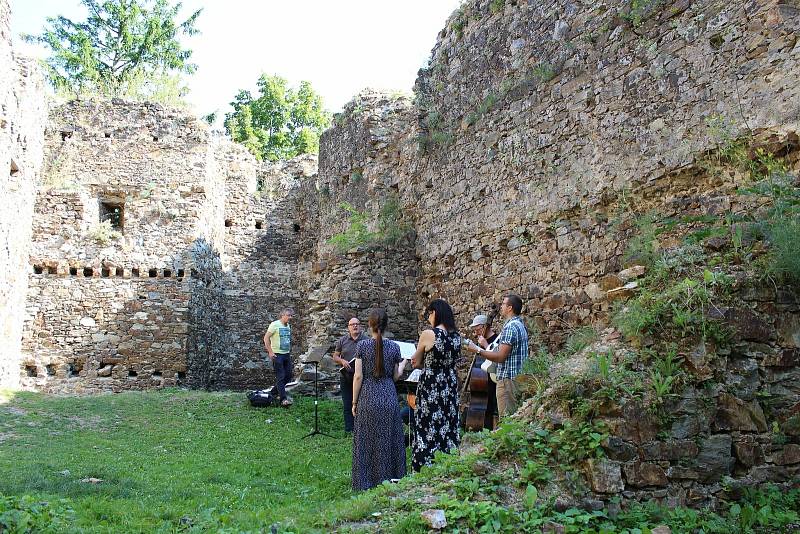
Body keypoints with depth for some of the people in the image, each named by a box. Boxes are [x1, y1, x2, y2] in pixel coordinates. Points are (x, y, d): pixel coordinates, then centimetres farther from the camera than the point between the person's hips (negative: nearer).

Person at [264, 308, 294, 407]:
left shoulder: (288, 326, 12)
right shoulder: (275, 324, -11)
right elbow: (266, 338, -12)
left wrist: (290, 350, 16)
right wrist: (270, 352, -15)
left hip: (287, 355, 8)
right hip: (277, 355, -8)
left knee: (288, 376, 11)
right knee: (280, 377, -9)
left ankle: (275, 392, 29)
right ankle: (283, 399, -10)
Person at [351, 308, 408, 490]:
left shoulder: (362, 345, -7)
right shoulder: (394, 347, -2)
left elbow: (358, 376, -7)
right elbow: (396, 376, 5)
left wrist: (354, 402, 1)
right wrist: (404, 363, 25)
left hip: (367, 399, -1)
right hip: (389, 398, 1)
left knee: (366, 441, 8)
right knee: (388, 441, 12)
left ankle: (365, 483, 14)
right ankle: (389, 480, 19)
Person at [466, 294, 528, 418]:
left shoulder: (510, 327, -17)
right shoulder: (520, 325, 16)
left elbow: (500, 356, -21)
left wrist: (478, 350, -11)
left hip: (508, 378, -10)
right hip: (518, 377, 10)